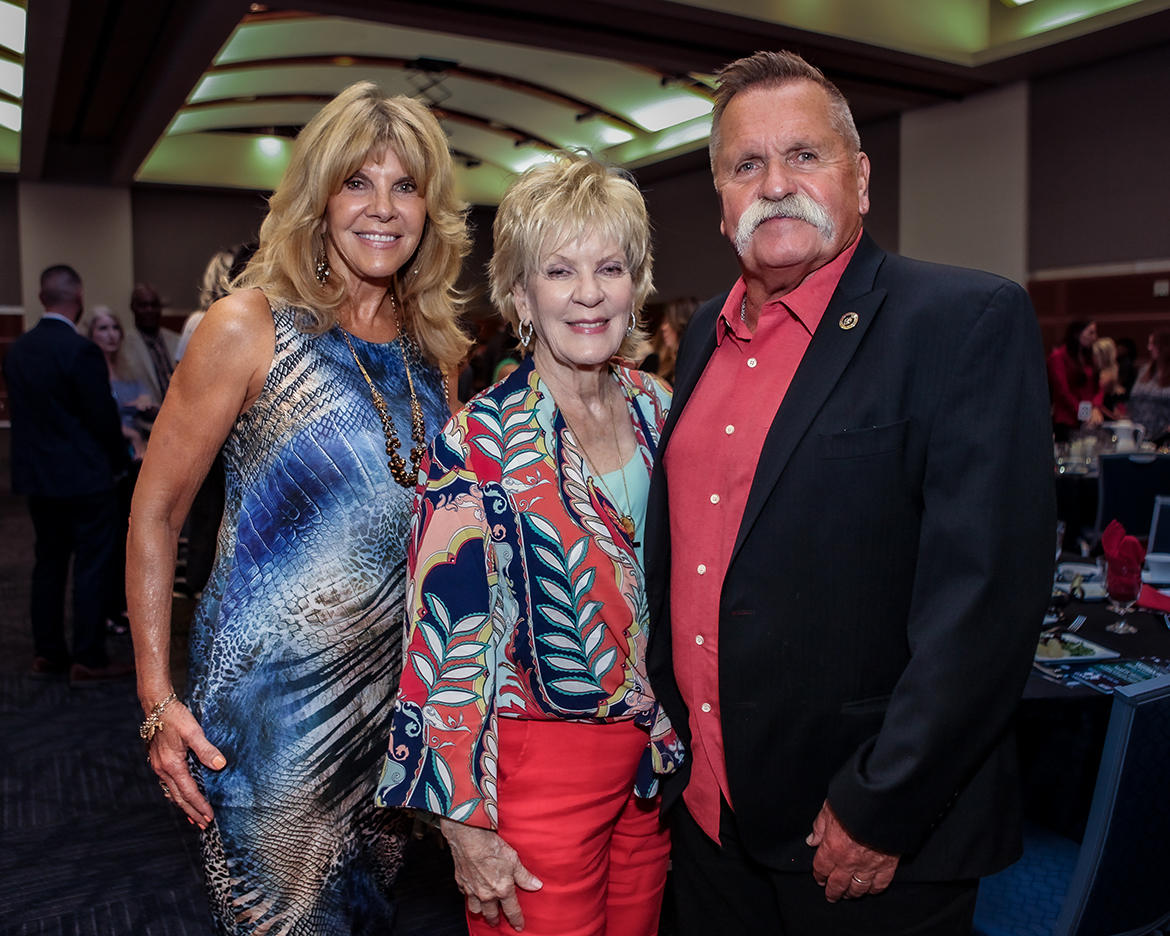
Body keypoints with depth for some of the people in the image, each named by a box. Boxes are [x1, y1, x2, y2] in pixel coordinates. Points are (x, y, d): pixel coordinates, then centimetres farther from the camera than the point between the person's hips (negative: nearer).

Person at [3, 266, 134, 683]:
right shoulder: (80, 350, -17)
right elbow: (103, 415, -14)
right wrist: (120, 461, 1)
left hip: (35, 475, 7)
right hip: (83, 476, -7)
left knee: (48, 562, 15)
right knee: (92, 566, 0)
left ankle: (47, 653, 22)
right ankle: (88, 661, 4)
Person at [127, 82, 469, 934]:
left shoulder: (430, 349, 4)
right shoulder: (249, 328, -11)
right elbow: (156, 513, -7)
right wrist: (157, 699, -11)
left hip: (396, 694, 5)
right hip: (273, 696, -4)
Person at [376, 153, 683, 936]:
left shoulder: (658, 408, 0)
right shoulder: (476, 445, -17)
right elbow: (449, 638, -15)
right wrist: (467, 825, -12)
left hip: (654, 762, 6)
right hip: (540, 773, -5)